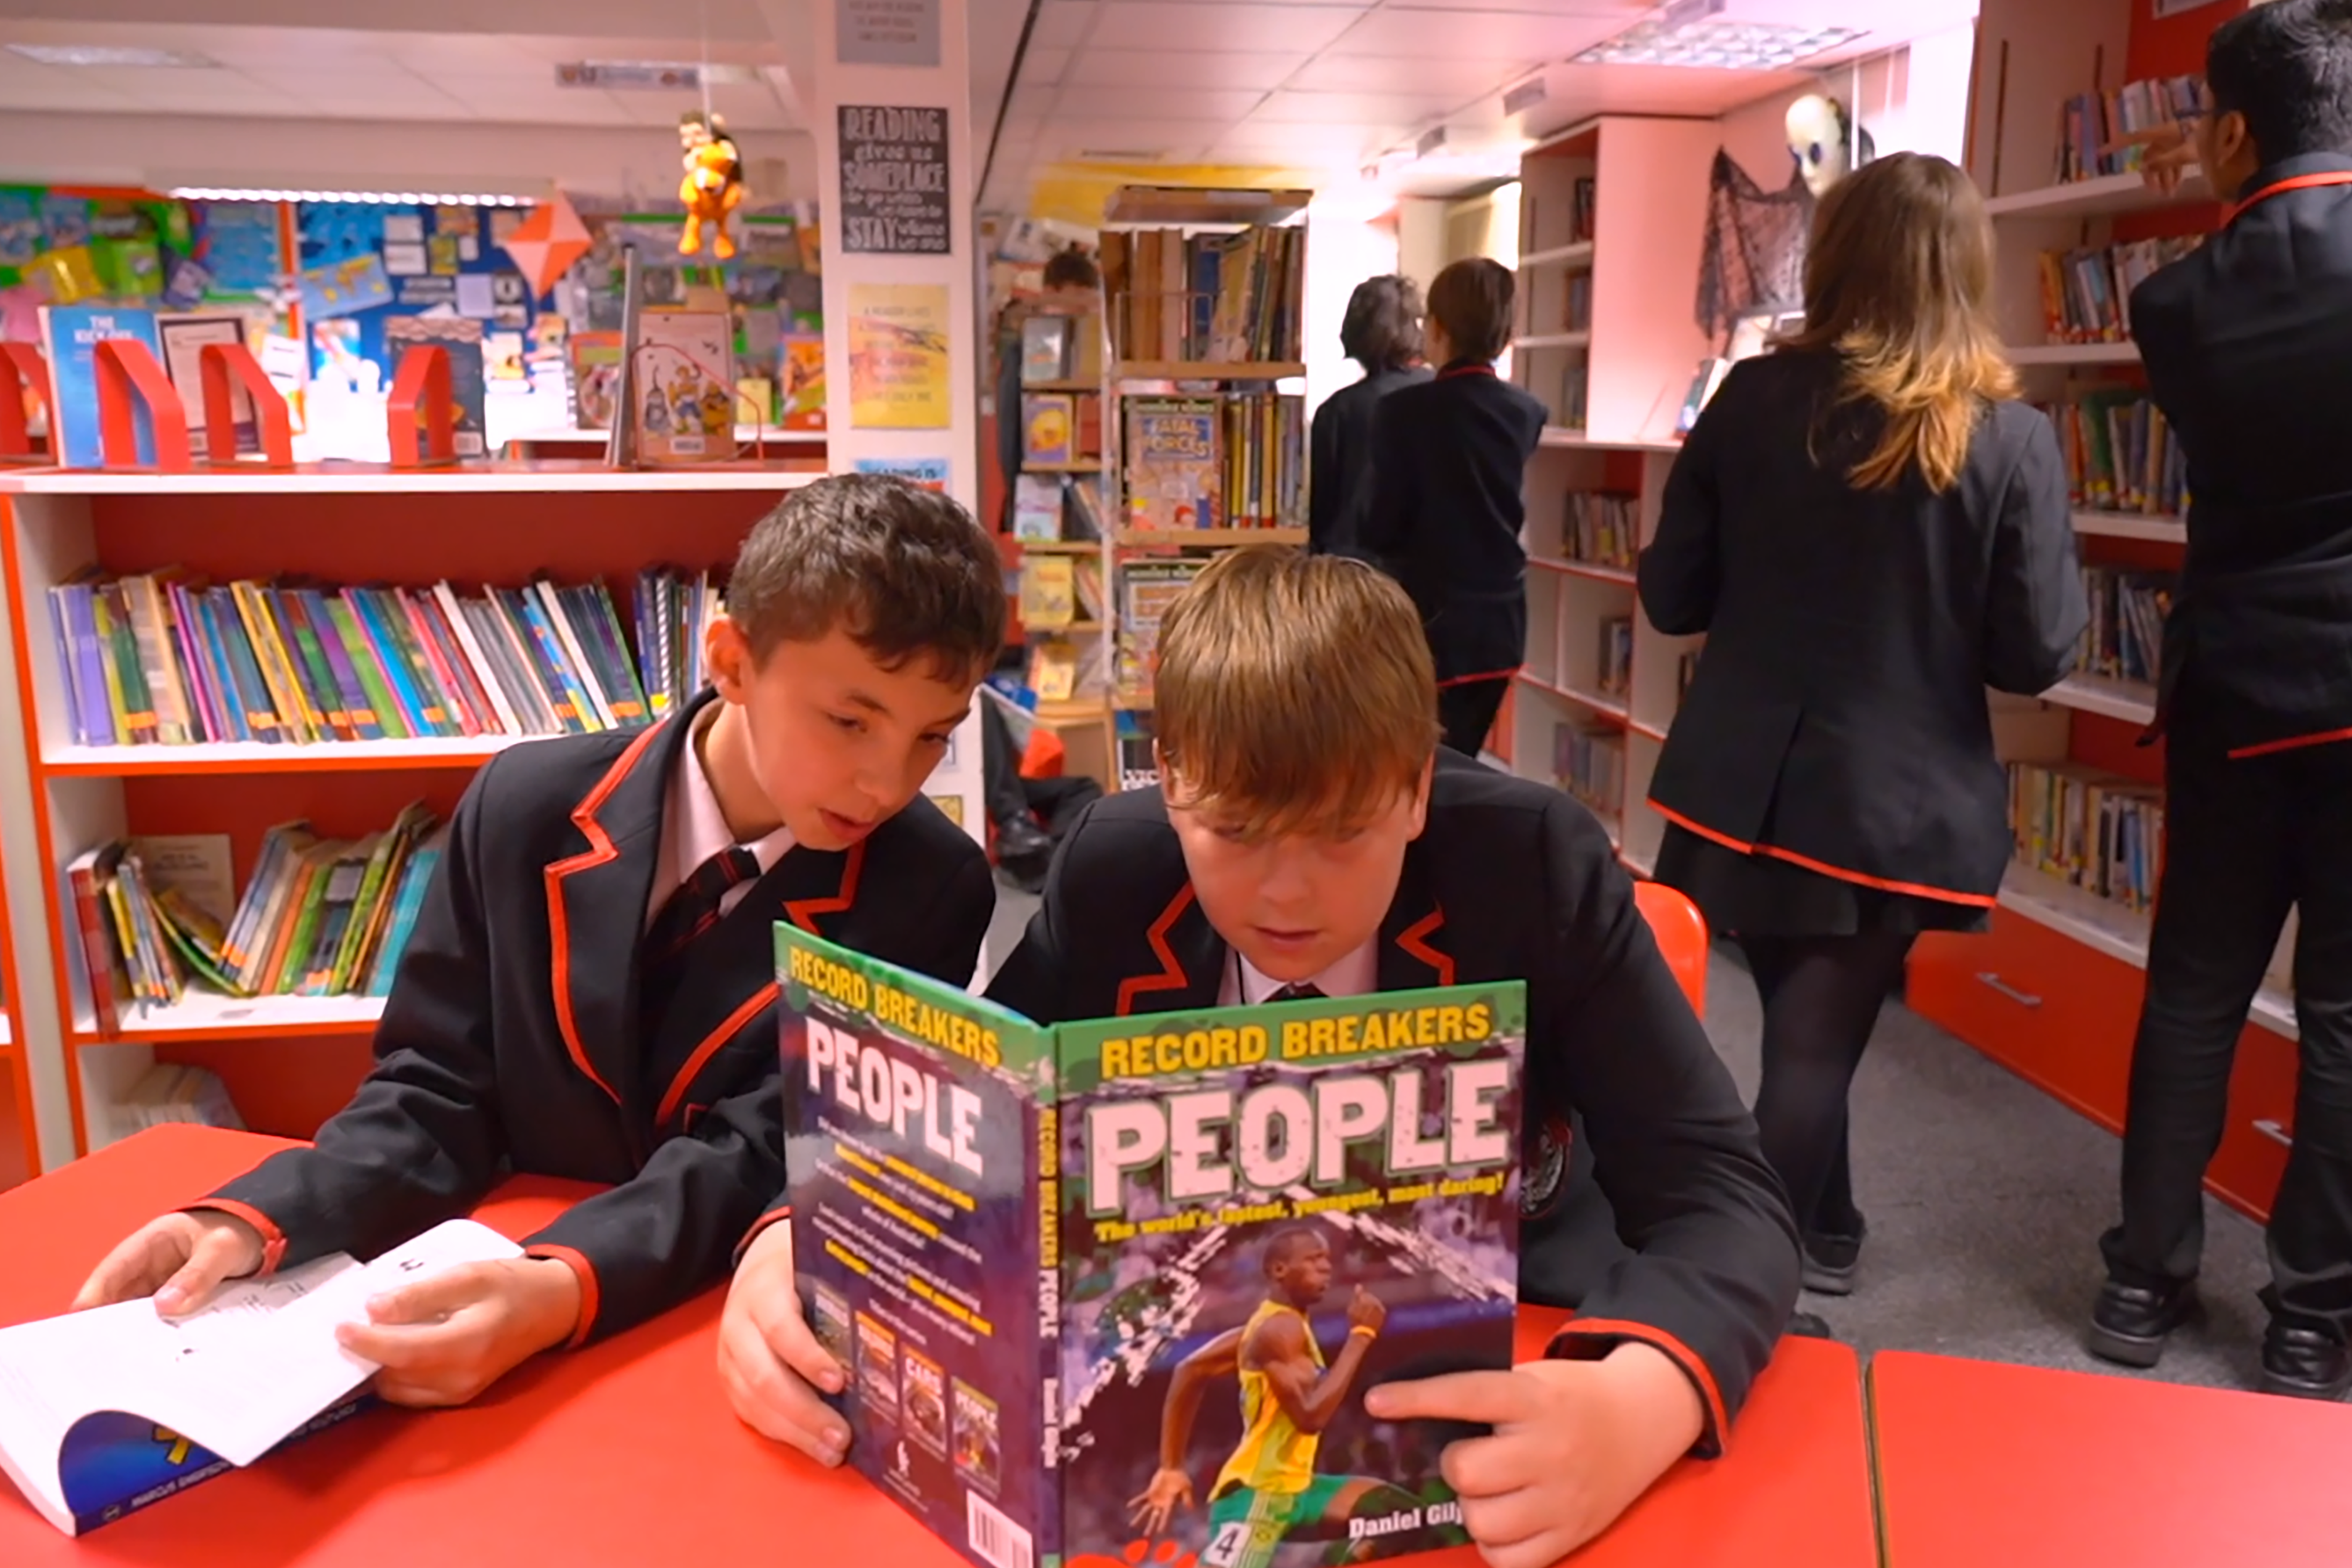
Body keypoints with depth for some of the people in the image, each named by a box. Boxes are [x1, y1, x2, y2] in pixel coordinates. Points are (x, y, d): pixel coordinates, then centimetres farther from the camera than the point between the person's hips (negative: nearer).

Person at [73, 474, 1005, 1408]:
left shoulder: (933, 890, -13)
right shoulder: (526, 810, -7)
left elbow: (762, 1157, -17)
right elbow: (441, 1093, 0)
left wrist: (563, 1290, -33)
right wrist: (257, 1222, -17)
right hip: (514, 1268, 2)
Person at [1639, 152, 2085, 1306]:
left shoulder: (1753, 400, -5)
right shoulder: (2010, 439, -9)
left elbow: (1672, 599, 0)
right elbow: (2037, 653, -8)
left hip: (1740, 784, 3)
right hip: (1892, 805, -3)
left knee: (1802, 1024, 23)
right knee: (1816, 1045, 8)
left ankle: (1818, 1235, 42)